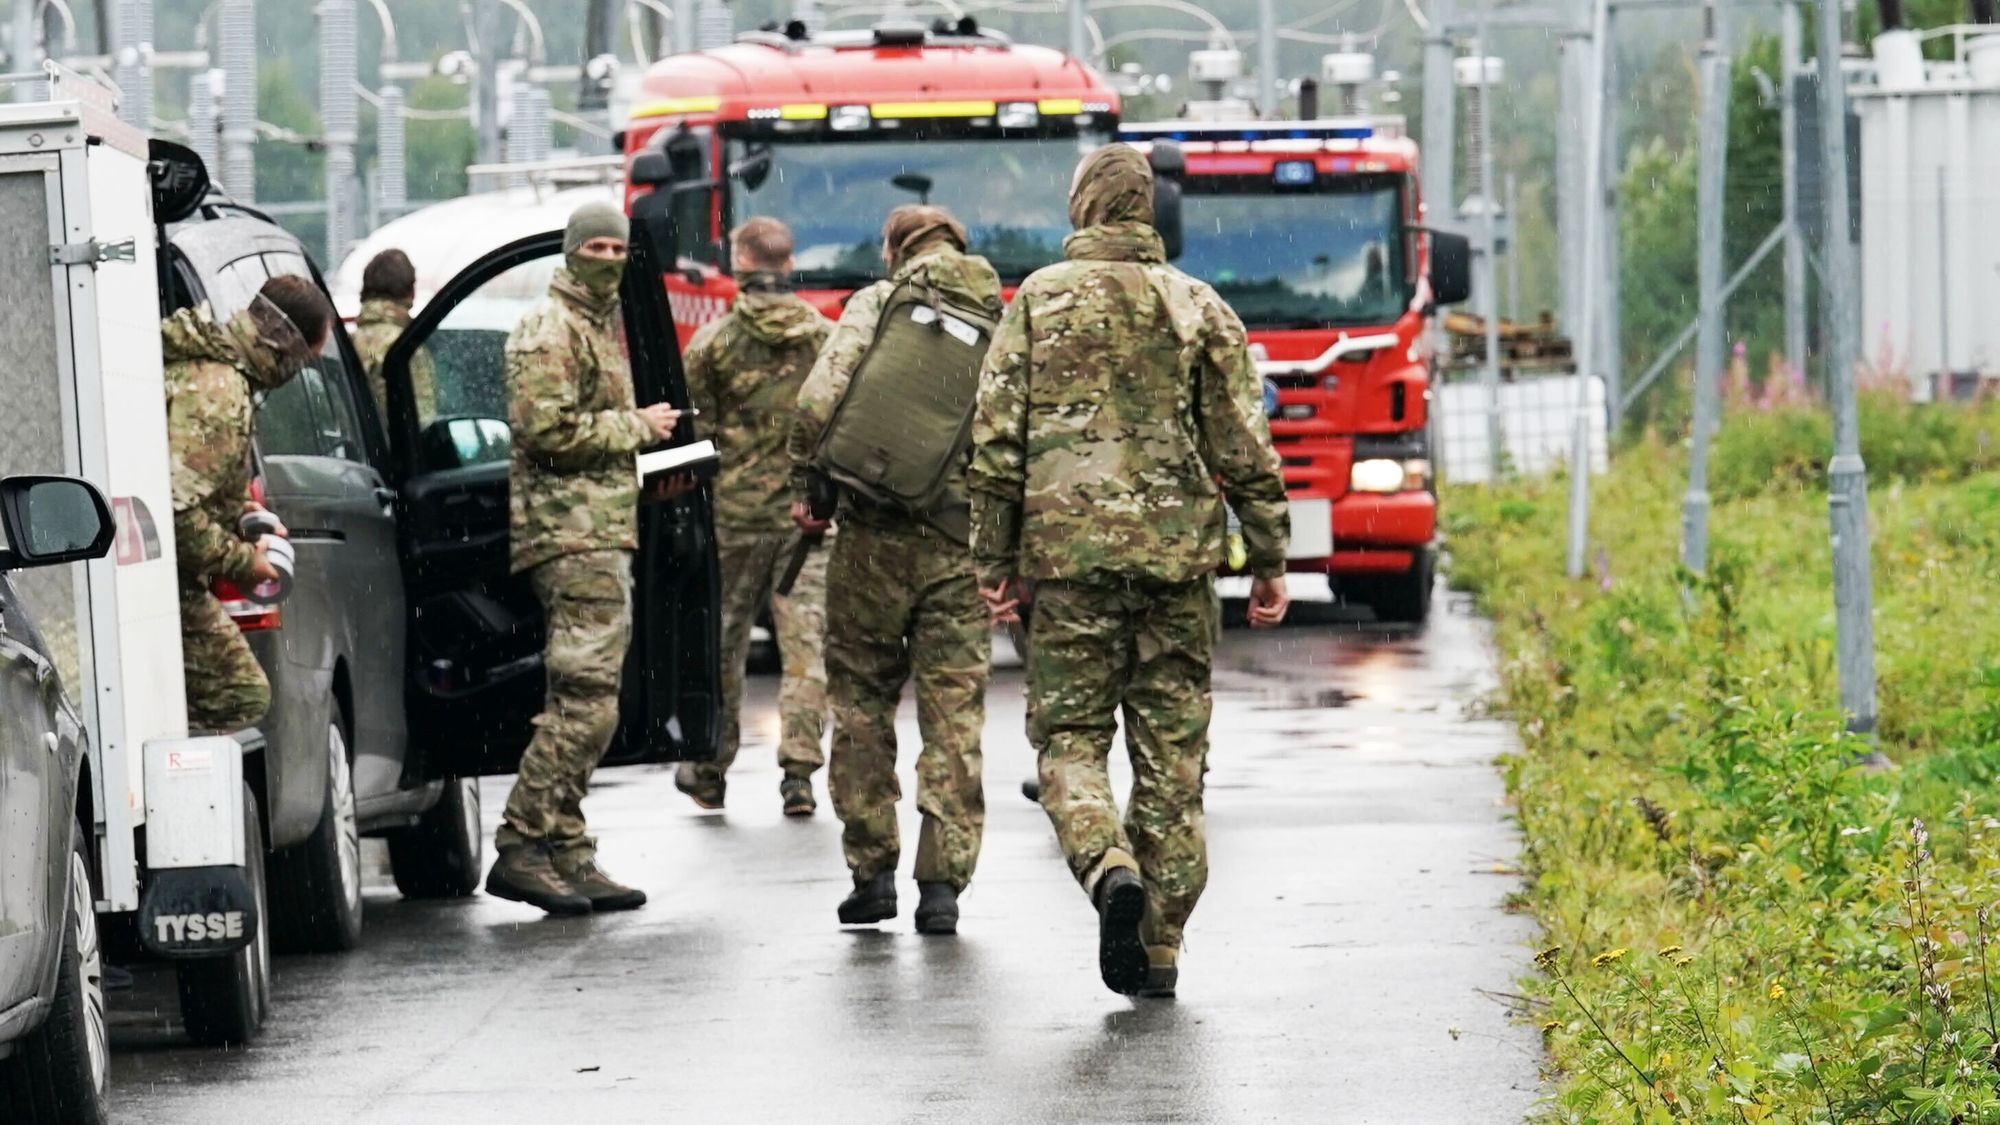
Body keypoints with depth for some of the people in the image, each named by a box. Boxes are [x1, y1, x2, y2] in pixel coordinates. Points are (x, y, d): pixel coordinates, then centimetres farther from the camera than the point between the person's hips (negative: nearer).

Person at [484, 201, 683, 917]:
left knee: (583, 703, 10)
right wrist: (635, 428, -12)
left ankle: (568, 857, 12)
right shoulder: (550, 330, -9)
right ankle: (521, 849, -15)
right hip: (572, 534, -11)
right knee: (585, 701, -16)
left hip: (601, 534, 11)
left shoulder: (600, 327, 24)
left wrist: (642, 430, 17)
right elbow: (546, 429, -20)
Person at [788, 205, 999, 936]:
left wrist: (806, 489, -1)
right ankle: (941, 883, 0)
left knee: (862, 700, 10)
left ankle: (872, 871, 9)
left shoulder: (878, 304, 0)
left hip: (876, 536, -2)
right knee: (954, 715, 5)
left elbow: (821, 396, -13)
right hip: (962, 540, 2)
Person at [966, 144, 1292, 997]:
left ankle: (1108, 864, -22)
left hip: (1068, 549, -1)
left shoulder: (1038, 301, 2)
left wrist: (996, 558, 7)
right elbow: (1244, 449, 3)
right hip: (1177, 550, 1)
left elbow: (996, 438, 0)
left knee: (1069, 733, 7)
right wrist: (1268, 559, 10)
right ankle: (1159, 946, 7)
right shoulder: (1199, 309, 4)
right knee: (1172, 748, 7)